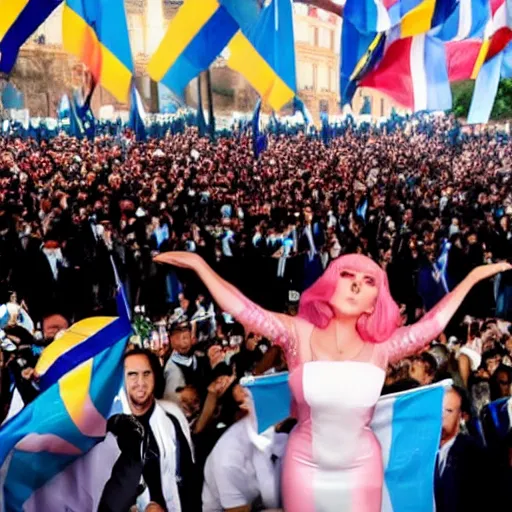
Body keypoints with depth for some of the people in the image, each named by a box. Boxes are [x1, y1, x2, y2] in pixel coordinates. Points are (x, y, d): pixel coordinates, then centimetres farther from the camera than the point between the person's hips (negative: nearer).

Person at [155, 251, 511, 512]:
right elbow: (242, 309, -17)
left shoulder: (380, 347, -7)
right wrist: (199, 264, -21)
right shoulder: (300, 334, -11)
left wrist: (474, 276, 2)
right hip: (305, 464, -1)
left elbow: (432, 324, -2)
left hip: (361, 467, 1)